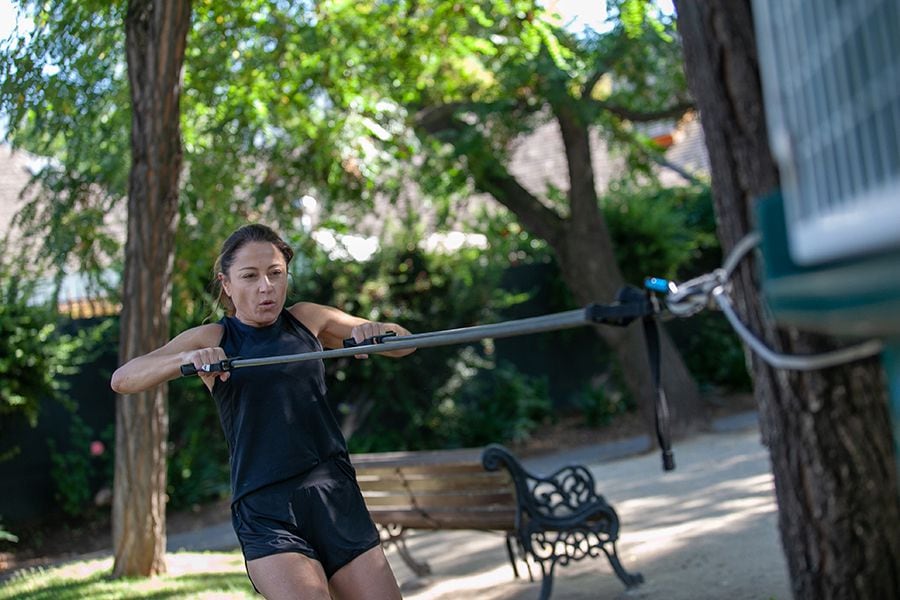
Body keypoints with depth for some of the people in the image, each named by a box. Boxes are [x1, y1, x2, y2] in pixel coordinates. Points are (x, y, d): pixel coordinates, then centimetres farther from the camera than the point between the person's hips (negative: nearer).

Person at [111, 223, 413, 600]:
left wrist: (375, 331, -10)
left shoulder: (308, 320, 11)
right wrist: (186, 359, -26)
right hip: (265, 513, -3)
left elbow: (402, 342, 14)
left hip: (337, 498, 3)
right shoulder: (212, 339, 4)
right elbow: (122, 380, -7)